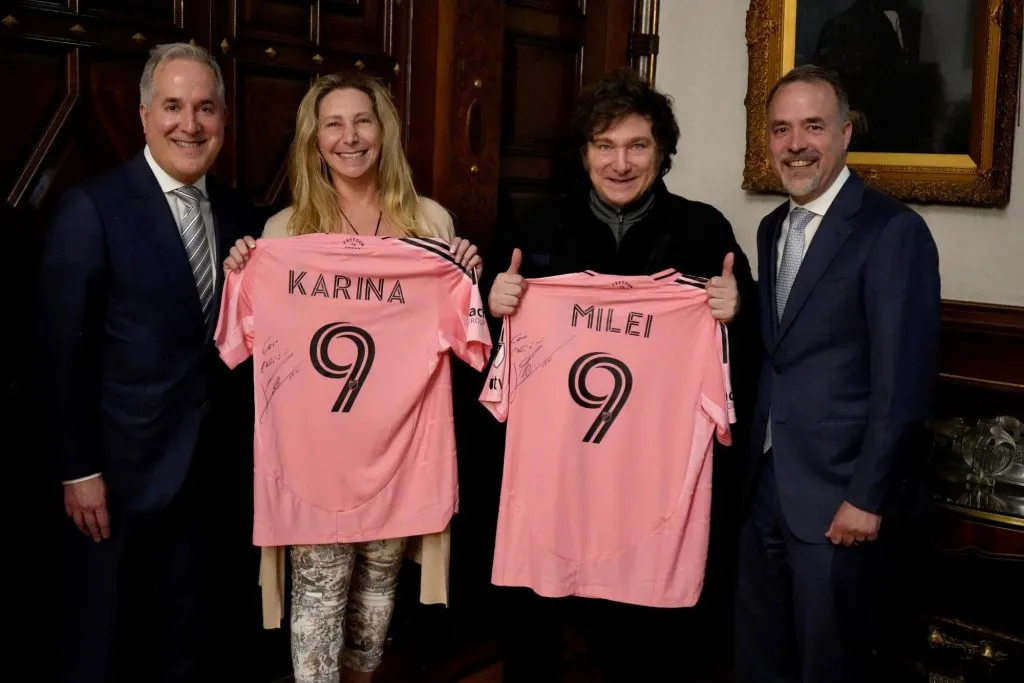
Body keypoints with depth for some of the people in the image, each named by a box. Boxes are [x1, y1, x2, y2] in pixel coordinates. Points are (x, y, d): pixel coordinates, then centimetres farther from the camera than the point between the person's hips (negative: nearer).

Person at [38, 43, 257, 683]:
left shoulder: (236, 210, 3)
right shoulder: (93, 207, -13)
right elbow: (64, 349, -13)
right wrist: (79, 470, -13)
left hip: (207, 465, 5)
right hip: (122, 465, -4)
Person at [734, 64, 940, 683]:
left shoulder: (893, 231, -13)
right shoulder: (773, 228, 11)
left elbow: (903, 380, -16)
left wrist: (868, 497, -17)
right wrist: (751, 459, 8)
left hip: (838, 496, -6)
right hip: (765, 485, 7)